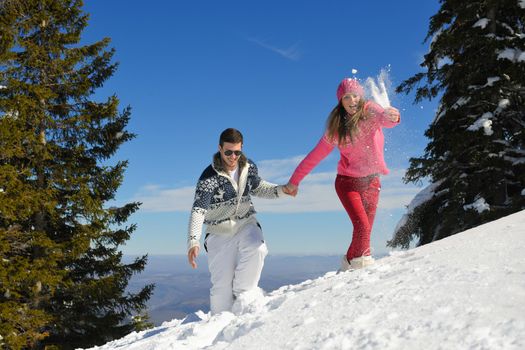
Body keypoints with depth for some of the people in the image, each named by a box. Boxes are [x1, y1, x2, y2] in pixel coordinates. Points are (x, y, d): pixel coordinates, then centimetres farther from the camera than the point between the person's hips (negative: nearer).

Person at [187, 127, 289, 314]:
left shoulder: (249, 167, -2)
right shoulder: (209, 177, -17)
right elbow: (198, 211, -23)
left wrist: (280, 190, 2)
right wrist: (193, 241, -37)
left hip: (246, 224, 3)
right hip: (220, 232, -3)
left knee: (256, 250, -30)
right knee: (222, 284, -7)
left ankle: (243, 295, -13)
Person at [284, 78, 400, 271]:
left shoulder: (369, 111, -6)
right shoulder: (337, 128, -3)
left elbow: (382, 116, -30)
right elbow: (315, 156, 3)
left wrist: (389, 115, -55)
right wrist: (294, 181, 4)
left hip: (371, 182, 1)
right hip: (347, 182, -1)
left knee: (365, 231, 1)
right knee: (362, 226, -16)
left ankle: (349, 266, 18)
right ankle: (361, 262, 7)